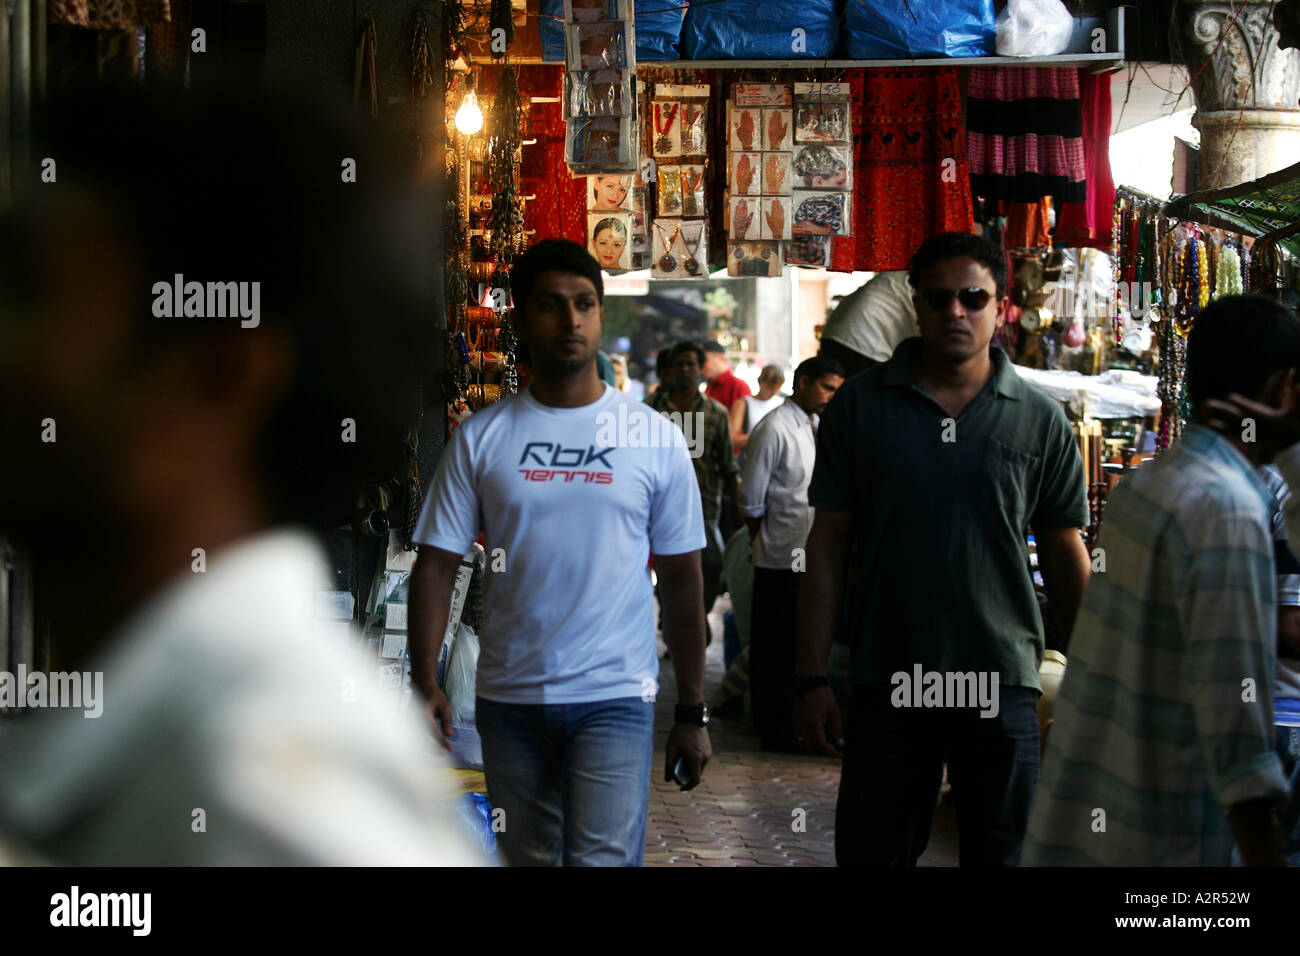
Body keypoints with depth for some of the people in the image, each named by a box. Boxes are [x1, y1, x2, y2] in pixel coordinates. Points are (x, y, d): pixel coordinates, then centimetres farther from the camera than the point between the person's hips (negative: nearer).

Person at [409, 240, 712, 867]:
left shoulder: (655, 439, 2)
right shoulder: (481, 438, 3)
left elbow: (682, 580, 5)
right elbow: (438, 563, 1)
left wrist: (692, 713, 4)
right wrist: (424, 683, -10)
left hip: (614, 697, -2)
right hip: (508, 698, 2)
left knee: (603, 860, -12)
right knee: (528, 858, 12)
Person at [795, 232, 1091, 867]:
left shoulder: (1040, 421, 3)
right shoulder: (859, 406, 2)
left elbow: (1066, 558, 7)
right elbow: (827, 548, 3)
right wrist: (812, 678, -2)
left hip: (1001, 689, 0)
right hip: (887, 687, 0)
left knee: (1000, 853, 9)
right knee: (870, 852, 7)